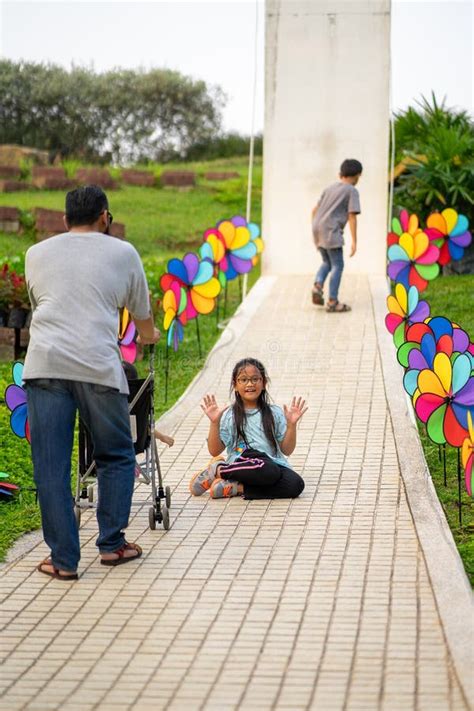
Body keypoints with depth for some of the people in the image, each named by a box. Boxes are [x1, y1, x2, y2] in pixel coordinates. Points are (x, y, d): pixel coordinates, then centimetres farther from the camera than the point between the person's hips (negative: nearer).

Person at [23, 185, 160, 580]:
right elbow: (142, 316, 25)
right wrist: (150, 336, 48)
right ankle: (112, 544, 18)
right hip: (98, 366, -1)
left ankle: (63, 559, 5)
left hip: (44, 365, 2)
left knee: (51, 466, 4)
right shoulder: (122, 253, 14)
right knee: (117, 457, 16)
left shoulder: (37, 254, 19)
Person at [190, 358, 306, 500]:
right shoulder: (229, 416, 8)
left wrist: (291, 425, -3)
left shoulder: (274, 413, 13)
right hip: (242, 465, -3)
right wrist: (214, 423, -7)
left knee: (296, 484, -29)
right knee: (269, 471, -37)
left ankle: (236, 488, -20)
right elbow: (214, 451, 4)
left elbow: (287, 450, 10)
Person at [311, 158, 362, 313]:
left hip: (317, 229, 7)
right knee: (337, 265, -1)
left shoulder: (330, 188, 19)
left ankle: (318, 285, -3)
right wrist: (354, 241, -9)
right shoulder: (352, 191, -2)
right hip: (331, 231, -7)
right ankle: (332, 301, -4)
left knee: (327, 262, 20)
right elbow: (352, 216, -9)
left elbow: (315, 210, 21)